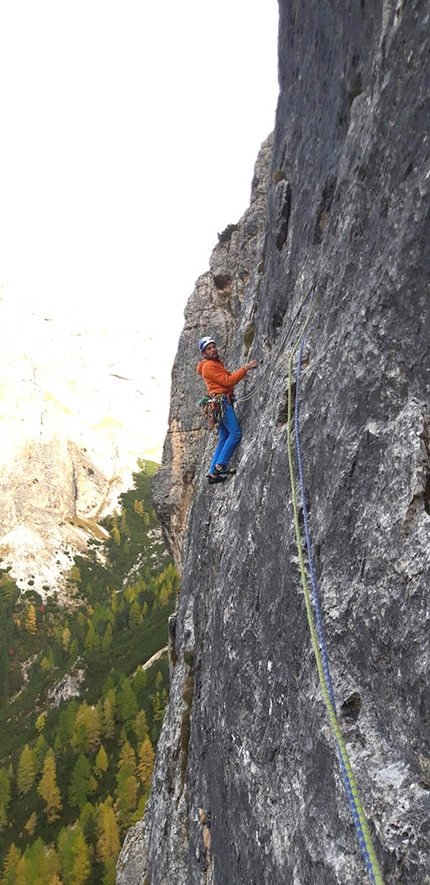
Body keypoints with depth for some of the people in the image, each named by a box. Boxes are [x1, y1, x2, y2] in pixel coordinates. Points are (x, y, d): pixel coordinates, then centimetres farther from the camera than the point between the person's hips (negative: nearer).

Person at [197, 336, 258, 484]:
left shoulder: (217, 364, 24)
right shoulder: (209, 366, -8)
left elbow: (229, 378, 20)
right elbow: (227, 381, -15)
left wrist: (246, 369, 10)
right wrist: (245, 368, -14)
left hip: (223, 403, 10)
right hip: (221, 401, -10)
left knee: (224, 439, 8)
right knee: (235, 433, -19)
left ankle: (213, 473, 9)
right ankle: (220, 466, -19)